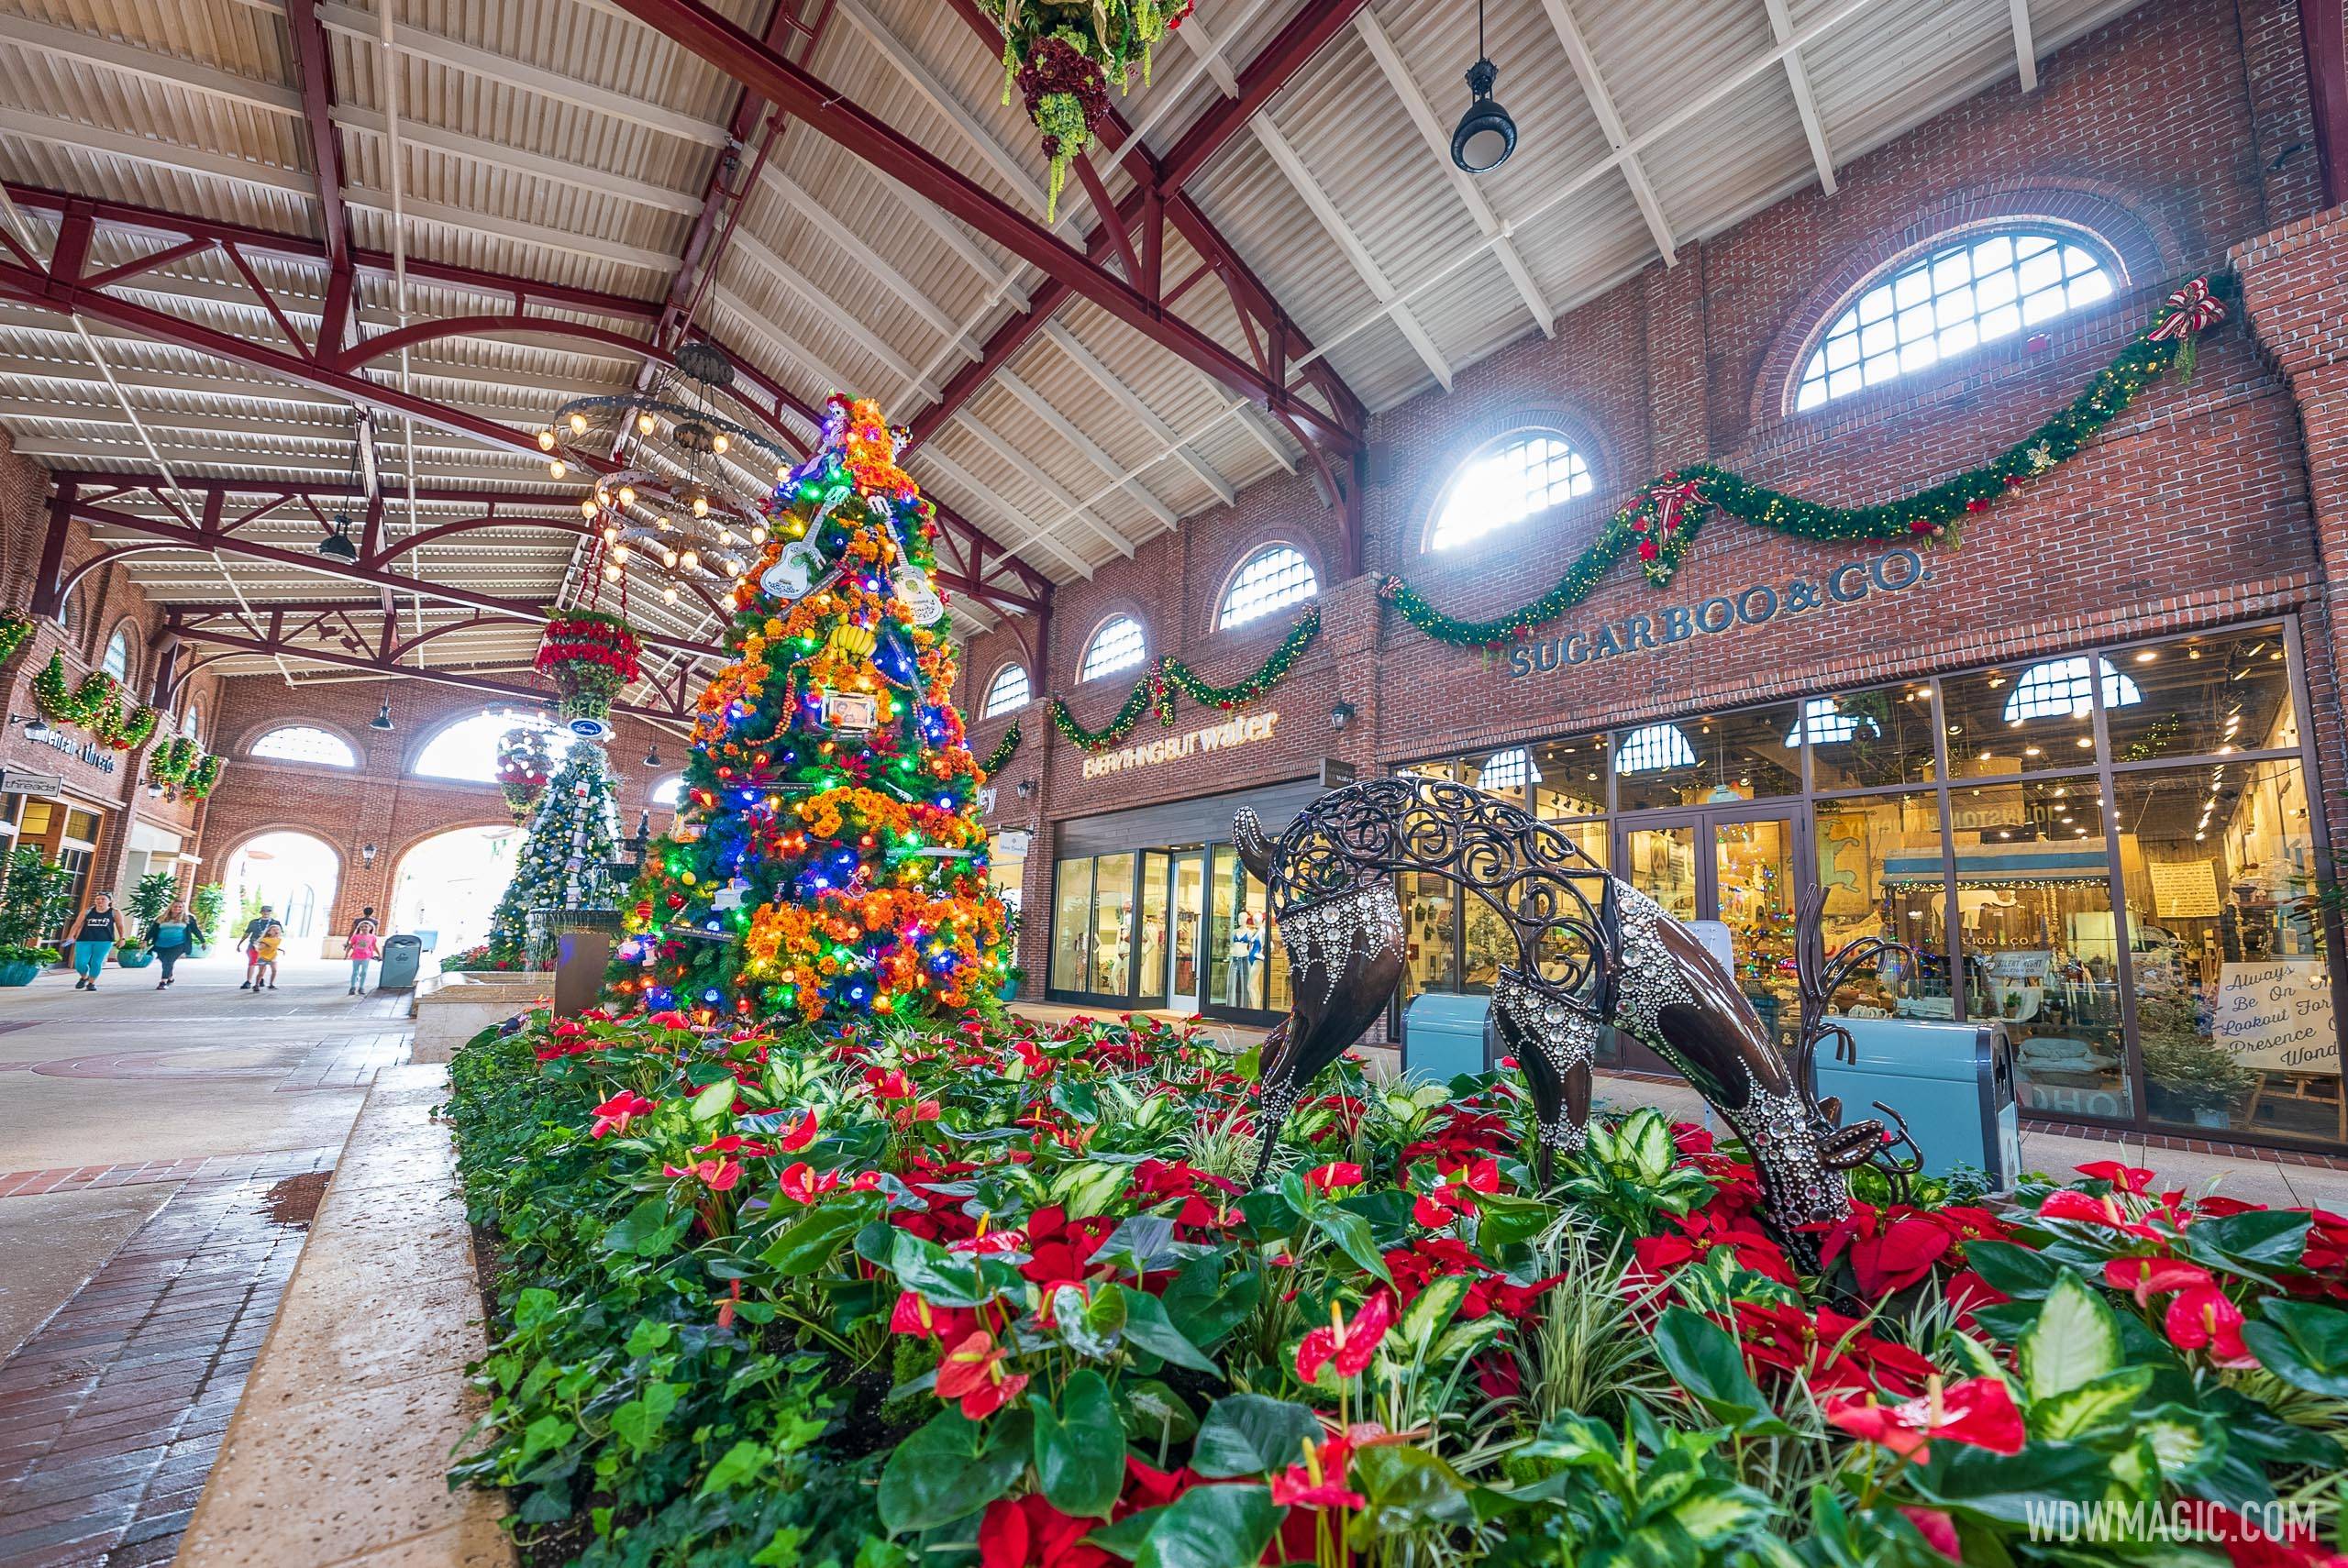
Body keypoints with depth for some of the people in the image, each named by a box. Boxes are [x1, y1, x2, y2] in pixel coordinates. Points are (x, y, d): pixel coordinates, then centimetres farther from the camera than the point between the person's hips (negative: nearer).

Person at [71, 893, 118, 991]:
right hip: (84, 940, 2)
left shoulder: (114, 912, 5)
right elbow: (77, 925, 5)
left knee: (96, 962, -2)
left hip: (104, 941, -1)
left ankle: (91, 983, 14)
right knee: (80, 963, -5)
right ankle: (84, 977, 25)